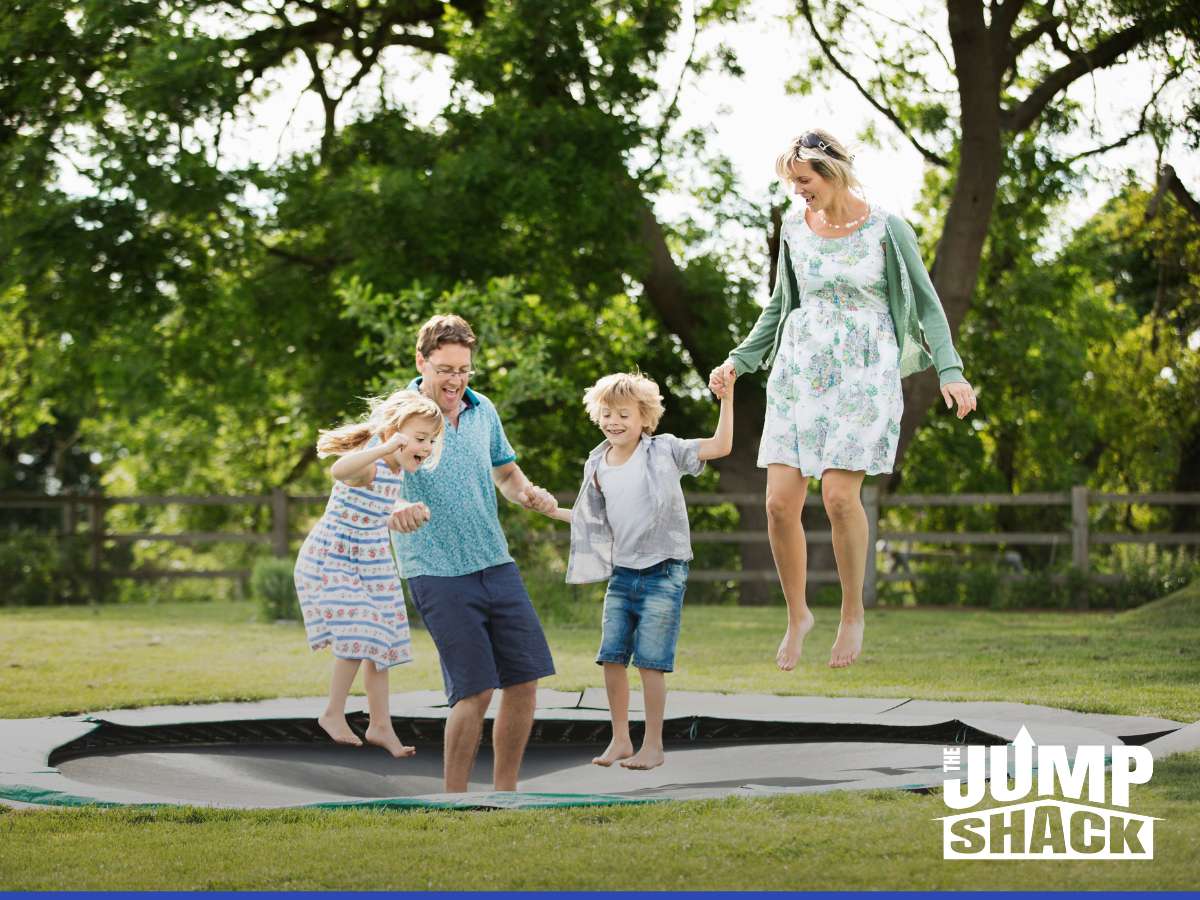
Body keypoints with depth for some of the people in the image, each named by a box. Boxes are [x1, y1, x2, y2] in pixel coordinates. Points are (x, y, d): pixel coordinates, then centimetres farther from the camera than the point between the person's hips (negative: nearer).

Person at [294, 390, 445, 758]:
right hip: (330, 559, -8)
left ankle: (380, 725, 15)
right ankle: (333, 714, 2)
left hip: (372, 562, 8)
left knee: (381, 642, 6)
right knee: (357, 636, -17)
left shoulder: (402, 468, -3)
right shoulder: (366, 462, -29)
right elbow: (340, 470, -57)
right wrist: (384, 448, -68)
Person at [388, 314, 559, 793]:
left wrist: (528, 493, 1)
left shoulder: (482, 411, 9)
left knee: (524, 681, 5)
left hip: (497, 565, 6)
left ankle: (505, 794, 19)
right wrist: (395, 505, -48)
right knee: (474, 691, -11)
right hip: (439, 573, -6)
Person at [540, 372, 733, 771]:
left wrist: (726, 399, -19)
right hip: (621, 573, 5)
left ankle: (653, 745, 5)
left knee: (650, 660, -6)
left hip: (662, 573, -5)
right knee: (611, 657, 3)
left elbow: (720, 446, -12)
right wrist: (554, 511, 21)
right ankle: (620, 740, 16)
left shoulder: (664, 451, -6)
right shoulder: (597, 466, 9)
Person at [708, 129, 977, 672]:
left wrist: (949, 371, -12)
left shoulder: (886, 230, -5)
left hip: (863, 376, -4)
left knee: (839, 494, -16)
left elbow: (926, 305, -1)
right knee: (780, 500, -6)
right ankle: (796, 614, 13)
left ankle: (853, 613, 4)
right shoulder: (794, 230, 8)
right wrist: (739, 360, 15)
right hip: (799, 371, 4)